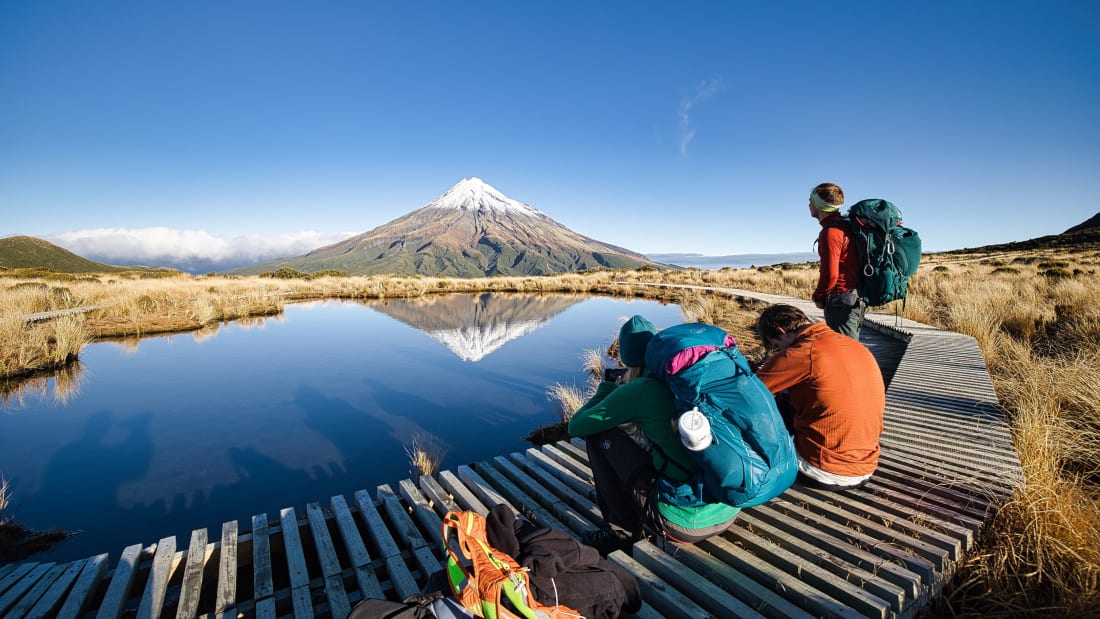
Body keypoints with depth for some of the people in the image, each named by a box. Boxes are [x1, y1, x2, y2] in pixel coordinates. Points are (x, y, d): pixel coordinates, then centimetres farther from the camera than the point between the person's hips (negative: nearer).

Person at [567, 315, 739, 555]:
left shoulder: (639, 389, -12)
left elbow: (576, 426, -1)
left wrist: (609, 388, 12)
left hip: (682, 525, -7)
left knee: (600, 435, 2)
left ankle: (621, 530, 12)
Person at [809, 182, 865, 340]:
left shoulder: (830, 232, -17)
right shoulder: (845, 224, 13)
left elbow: (830, 274, -22)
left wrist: (818, 296, -6)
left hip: (841, 300, -10)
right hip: (856, 299, 10)